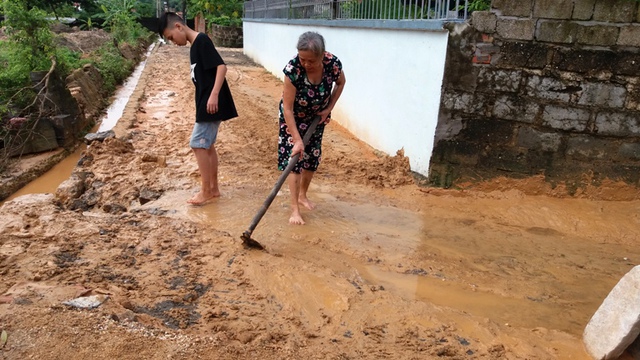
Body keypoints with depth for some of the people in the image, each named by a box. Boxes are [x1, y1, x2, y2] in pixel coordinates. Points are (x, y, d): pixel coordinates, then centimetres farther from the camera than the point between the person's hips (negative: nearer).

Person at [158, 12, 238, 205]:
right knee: (207, 144, 13)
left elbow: (221, 67, -21)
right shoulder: (195, 45, 16)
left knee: (198, 144, -6)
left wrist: (214, 95, -28)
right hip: (205, 103, 10)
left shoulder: (202, 40, -12)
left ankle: (206, 190, 3)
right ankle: (213, 187, 22)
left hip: (211, 103, -10)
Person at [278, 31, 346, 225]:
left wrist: (329, 108, -9)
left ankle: (303, 195, 33)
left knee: (312, 157, 12)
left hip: (317, 116, 4)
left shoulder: (333, 63, -27)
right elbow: (287, 108, -31)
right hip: (294, 117, -3)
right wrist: (297, 140, -33)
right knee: (293, 157, -8)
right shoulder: (292, 69, -35)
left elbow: (341, 82, -2)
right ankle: (295, 209, -3)